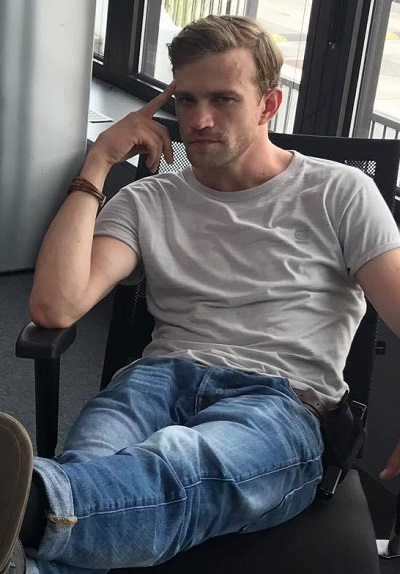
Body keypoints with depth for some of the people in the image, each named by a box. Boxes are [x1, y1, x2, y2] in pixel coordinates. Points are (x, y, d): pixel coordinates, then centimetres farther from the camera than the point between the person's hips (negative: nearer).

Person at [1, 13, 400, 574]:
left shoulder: (340, 193, 14)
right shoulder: (146, 202, 18)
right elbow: (54, 308, 3)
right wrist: (96, 167, 5)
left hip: (279, 401, -2)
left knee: (174, 469, -41)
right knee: (89, 477, -36)